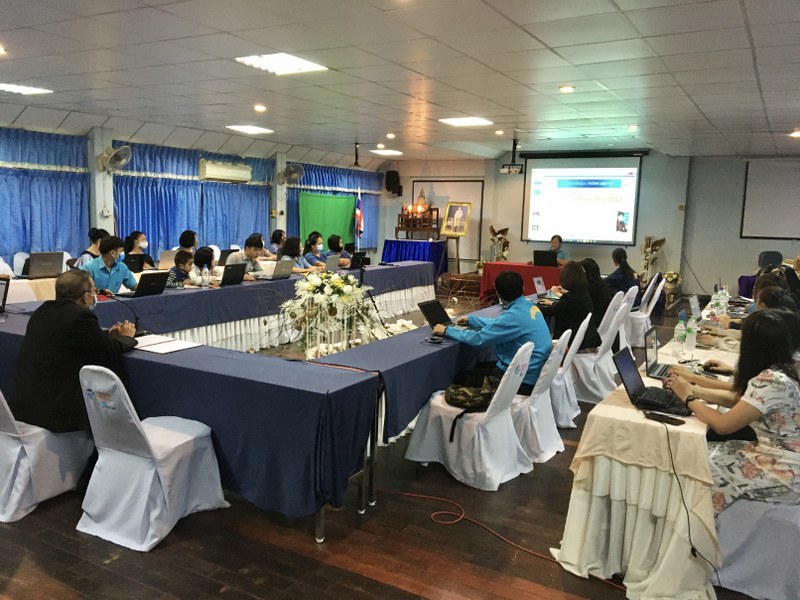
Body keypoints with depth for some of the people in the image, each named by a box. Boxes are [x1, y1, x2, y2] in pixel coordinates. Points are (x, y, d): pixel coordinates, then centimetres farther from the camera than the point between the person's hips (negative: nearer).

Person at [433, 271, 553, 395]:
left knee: (461, 377, 1)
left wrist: (446, 331, -10)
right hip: (533, 372, 9)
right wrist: (470, 319, 24)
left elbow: (478, 339, -22)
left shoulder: (515, 315, -26)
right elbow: (499, 324, 19)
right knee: (479, 366, 23)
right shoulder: (528, 305, 2)